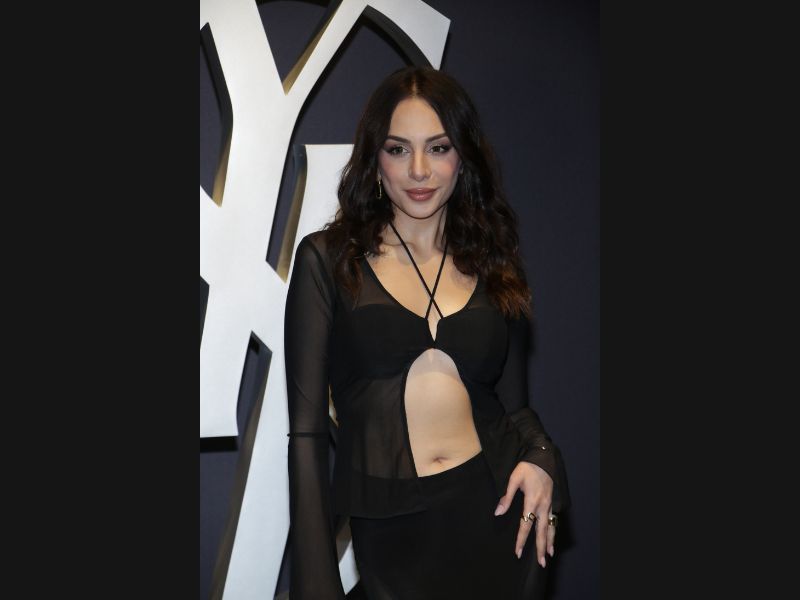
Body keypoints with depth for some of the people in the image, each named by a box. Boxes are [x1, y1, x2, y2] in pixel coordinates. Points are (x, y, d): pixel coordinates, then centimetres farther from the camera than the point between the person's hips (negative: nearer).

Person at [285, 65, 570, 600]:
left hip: (499, 515, 3)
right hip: (391, 533, -3)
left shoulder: (495, 268, 8)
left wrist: (540, 458, -11)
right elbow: (307, 427, -5)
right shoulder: (328, 258, -2)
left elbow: (515, 405, 12)